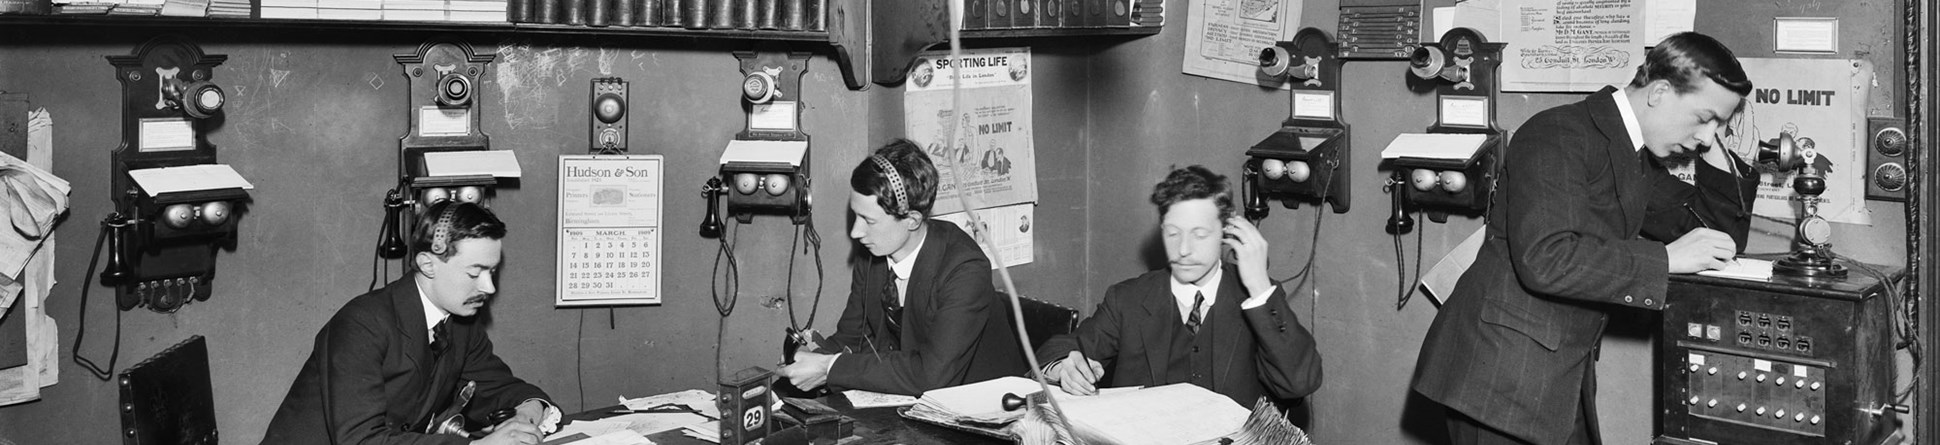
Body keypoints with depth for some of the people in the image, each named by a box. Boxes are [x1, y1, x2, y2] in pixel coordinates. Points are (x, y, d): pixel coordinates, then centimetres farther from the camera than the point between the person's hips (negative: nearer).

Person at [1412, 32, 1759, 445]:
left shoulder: (1638, 157, 13)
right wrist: (1666, 258, -22)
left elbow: (1724, 235, 20)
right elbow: (1545, 260, -28)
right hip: (1502, 373, -9)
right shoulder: (1558, 135, -15)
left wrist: (1715, 153, 7)